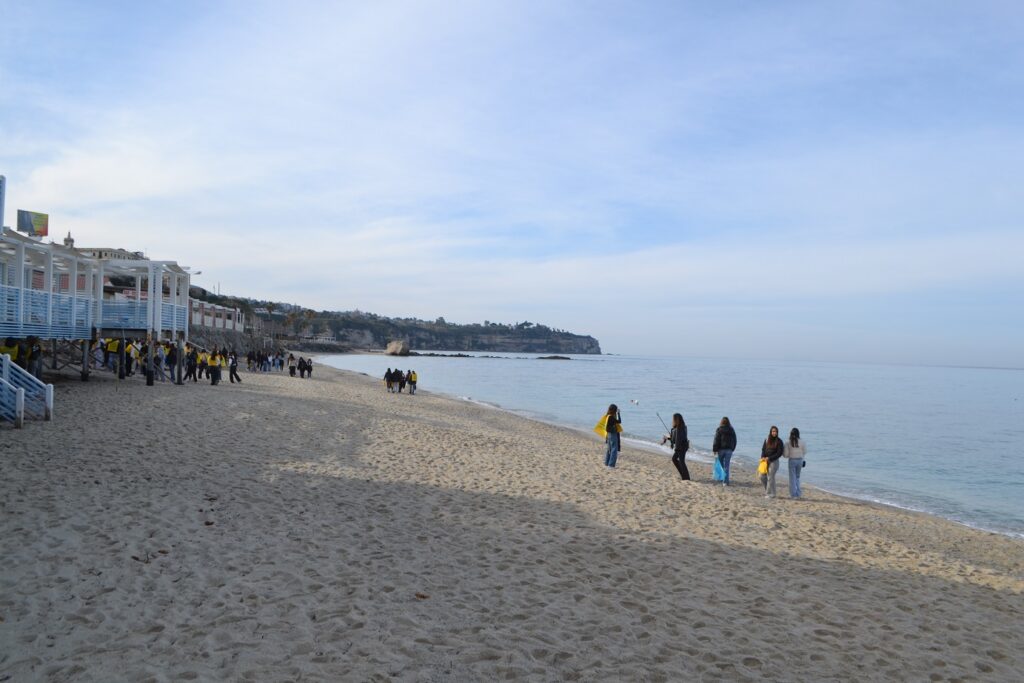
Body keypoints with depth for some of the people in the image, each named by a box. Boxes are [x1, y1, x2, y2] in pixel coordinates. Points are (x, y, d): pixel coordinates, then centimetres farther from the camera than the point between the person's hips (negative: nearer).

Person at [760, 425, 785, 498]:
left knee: (770, 477, -5)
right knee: (762, 476, 5)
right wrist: (763, 457, -9)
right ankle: (767, 490, 23)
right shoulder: (767, 440, 7)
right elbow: (763, 449, 9)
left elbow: (779, 453, -10)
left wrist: (769, 458, -14)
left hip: (774, 461, -5)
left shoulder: (779, 441, -7)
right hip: (766, 461, 5)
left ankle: (771, 494, 3)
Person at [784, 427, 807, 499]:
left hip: (792, 460, -2)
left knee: (792, 478, 7)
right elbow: (804, 451, 3)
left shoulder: (788, 443, -10)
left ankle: (793, 494, 7)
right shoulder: (801, 441, -6)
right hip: (800, 460, 2)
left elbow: (786, 454, -9)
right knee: (797, 477, 18)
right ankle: (798, 493, 17)